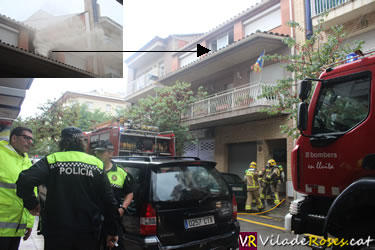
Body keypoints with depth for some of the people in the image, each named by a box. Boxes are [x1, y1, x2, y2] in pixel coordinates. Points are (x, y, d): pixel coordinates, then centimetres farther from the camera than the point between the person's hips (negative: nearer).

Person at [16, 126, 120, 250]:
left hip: (57, 232, -1)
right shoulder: (97, 163, 1)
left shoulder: (52, 160, -4)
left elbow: (24, 181, -18)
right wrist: (113, 231, 6)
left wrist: (32, 204, 1)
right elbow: (109, 201, -1)